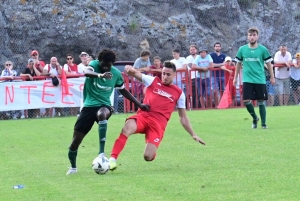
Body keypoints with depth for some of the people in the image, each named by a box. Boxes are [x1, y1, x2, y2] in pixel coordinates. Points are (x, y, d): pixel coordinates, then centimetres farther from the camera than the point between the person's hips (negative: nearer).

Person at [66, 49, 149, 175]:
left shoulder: (116, 73, -1)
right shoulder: (94, 65, -9)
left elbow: (123, 91, 16)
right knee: (75, 141, -1)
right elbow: (86, 72, -35)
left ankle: (101, 153, -40)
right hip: (89, 106, 0)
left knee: (102, 114, -40)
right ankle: (73, 167, 28)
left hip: (104, 105, 0)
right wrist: (100, 75, -56)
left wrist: (139, 104, 14)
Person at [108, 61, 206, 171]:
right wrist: (130, 70, -27)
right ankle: (112, 159, -30)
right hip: (143, 116, 0)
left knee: (148, 157, -16)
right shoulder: (153, 81, 13)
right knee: (127, 128, -36)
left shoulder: (179, 93, 15)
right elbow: (136, 74, -2)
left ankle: (152, 149, 23)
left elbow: (183, 117, 21)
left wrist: (193, 135, 17)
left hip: (158, 124, 0)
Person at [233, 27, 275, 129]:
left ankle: (263, 123, 12)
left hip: (260, 80, -1)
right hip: (247, 79, 1)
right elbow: (238, 63, 13)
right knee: (246, 101, -9)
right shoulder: (242, 49, 2)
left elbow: (268, 63, 5)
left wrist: (272, 77, 6)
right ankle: (254, 118, 15)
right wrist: (235, 77, 14)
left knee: (261, 102, 1)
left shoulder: (263, 49, -2)